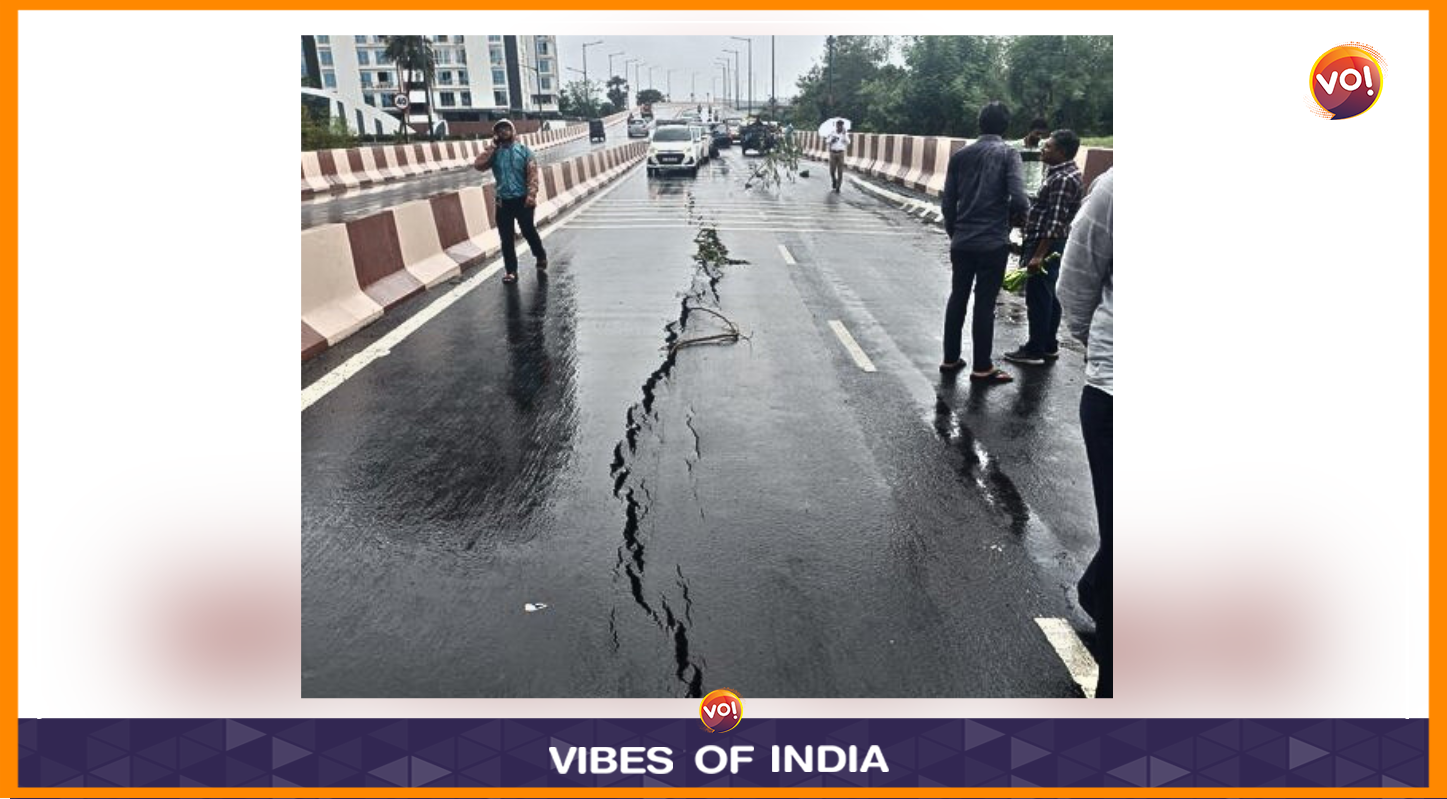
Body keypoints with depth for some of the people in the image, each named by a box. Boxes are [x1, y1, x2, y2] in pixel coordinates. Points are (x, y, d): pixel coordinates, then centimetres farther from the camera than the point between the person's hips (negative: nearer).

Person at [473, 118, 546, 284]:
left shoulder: (523, 150, 0)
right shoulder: (494, 153, 6)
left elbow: (532, 173, -6)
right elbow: (478, 165, -8)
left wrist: (531, 195, -17)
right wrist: (492, 146, -7)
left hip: (522, 199, -2)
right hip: (503, 201, 2)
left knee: (529, 231, 11)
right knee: (506, 238, 2)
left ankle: (541, 256, 37)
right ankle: (511, 271, 9)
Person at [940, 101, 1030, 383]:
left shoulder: (960, 155, 6)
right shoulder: (1008, 153, -7)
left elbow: (947, 203, 6)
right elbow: (1019, 199, -17)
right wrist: (1014, 216, 5)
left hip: (961, 241, 4)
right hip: (993, 242, -4)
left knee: (957, 298, 15)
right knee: (985, 303, 2)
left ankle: (950, 359, 21)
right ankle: (982, 367, 9)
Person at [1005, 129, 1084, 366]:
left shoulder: (1063, 179, -20)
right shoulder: (1060, 172, 13)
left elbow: (1056, 222, -24)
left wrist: (1038, 255, -26)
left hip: (1046, 245, -11)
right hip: (1050, 245, 11)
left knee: (1038, 299, -3)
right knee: (1049, 297, 16)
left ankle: (1035, 351, 5)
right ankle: (1049, 346, 26)